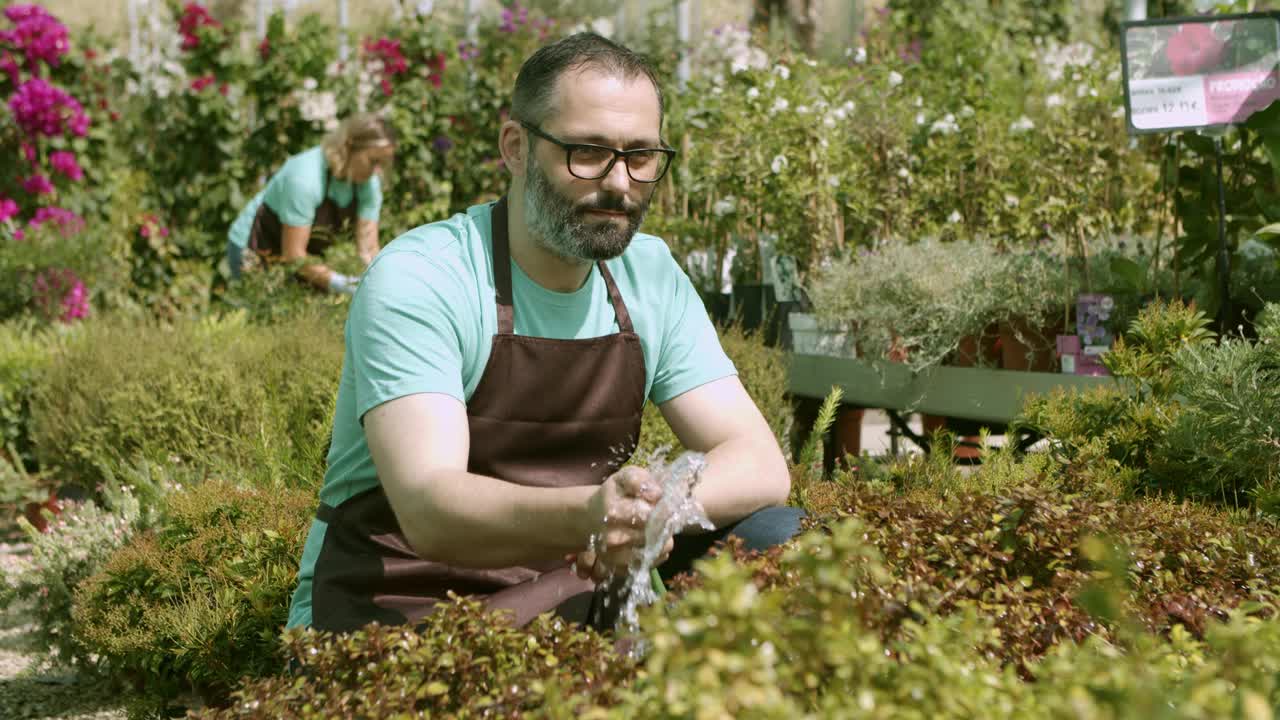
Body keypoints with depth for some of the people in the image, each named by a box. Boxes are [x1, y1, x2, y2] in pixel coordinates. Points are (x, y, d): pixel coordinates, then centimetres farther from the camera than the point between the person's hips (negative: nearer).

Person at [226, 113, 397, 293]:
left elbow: (368, 250, -12)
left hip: (308, 253, 6)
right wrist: (342, 284, -41)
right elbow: (293, 255, -33)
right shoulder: (305, 178, -33)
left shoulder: (368, 183, -14)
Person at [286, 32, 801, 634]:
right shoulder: (417, 279, -16)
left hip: (575, 598, 6)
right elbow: (429, 508, -29)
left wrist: (663, 504, -29)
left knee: (775, 535, -13)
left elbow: (760, 465, -5)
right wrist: (586, 514, -49)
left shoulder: (651, 276, 2)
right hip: (399, 611, -6)